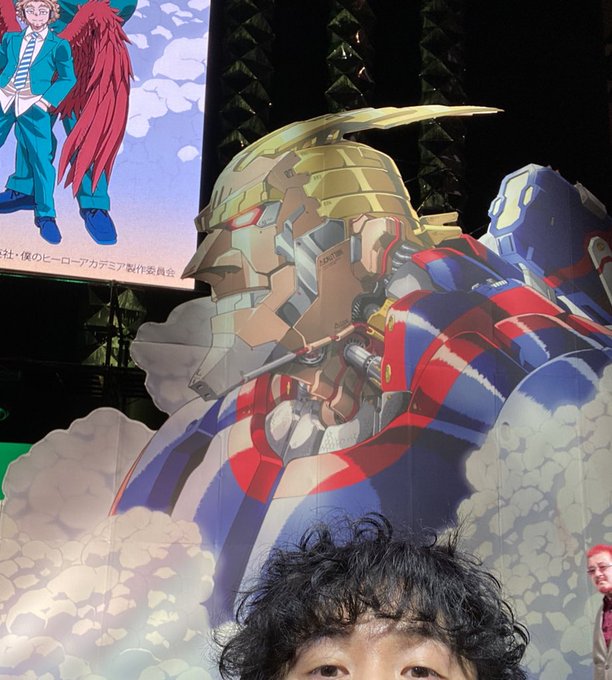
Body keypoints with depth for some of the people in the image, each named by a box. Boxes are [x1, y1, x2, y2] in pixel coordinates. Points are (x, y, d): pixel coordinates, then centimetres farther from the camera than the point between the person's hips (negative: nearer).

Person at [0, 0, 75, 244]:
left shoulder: (59, 45, 5)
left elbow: (68, 78, -1)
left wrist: (47, 101, -12)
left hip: (33, 105, -3)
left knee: (41, 158, -9)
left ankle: (45, 216, 4)